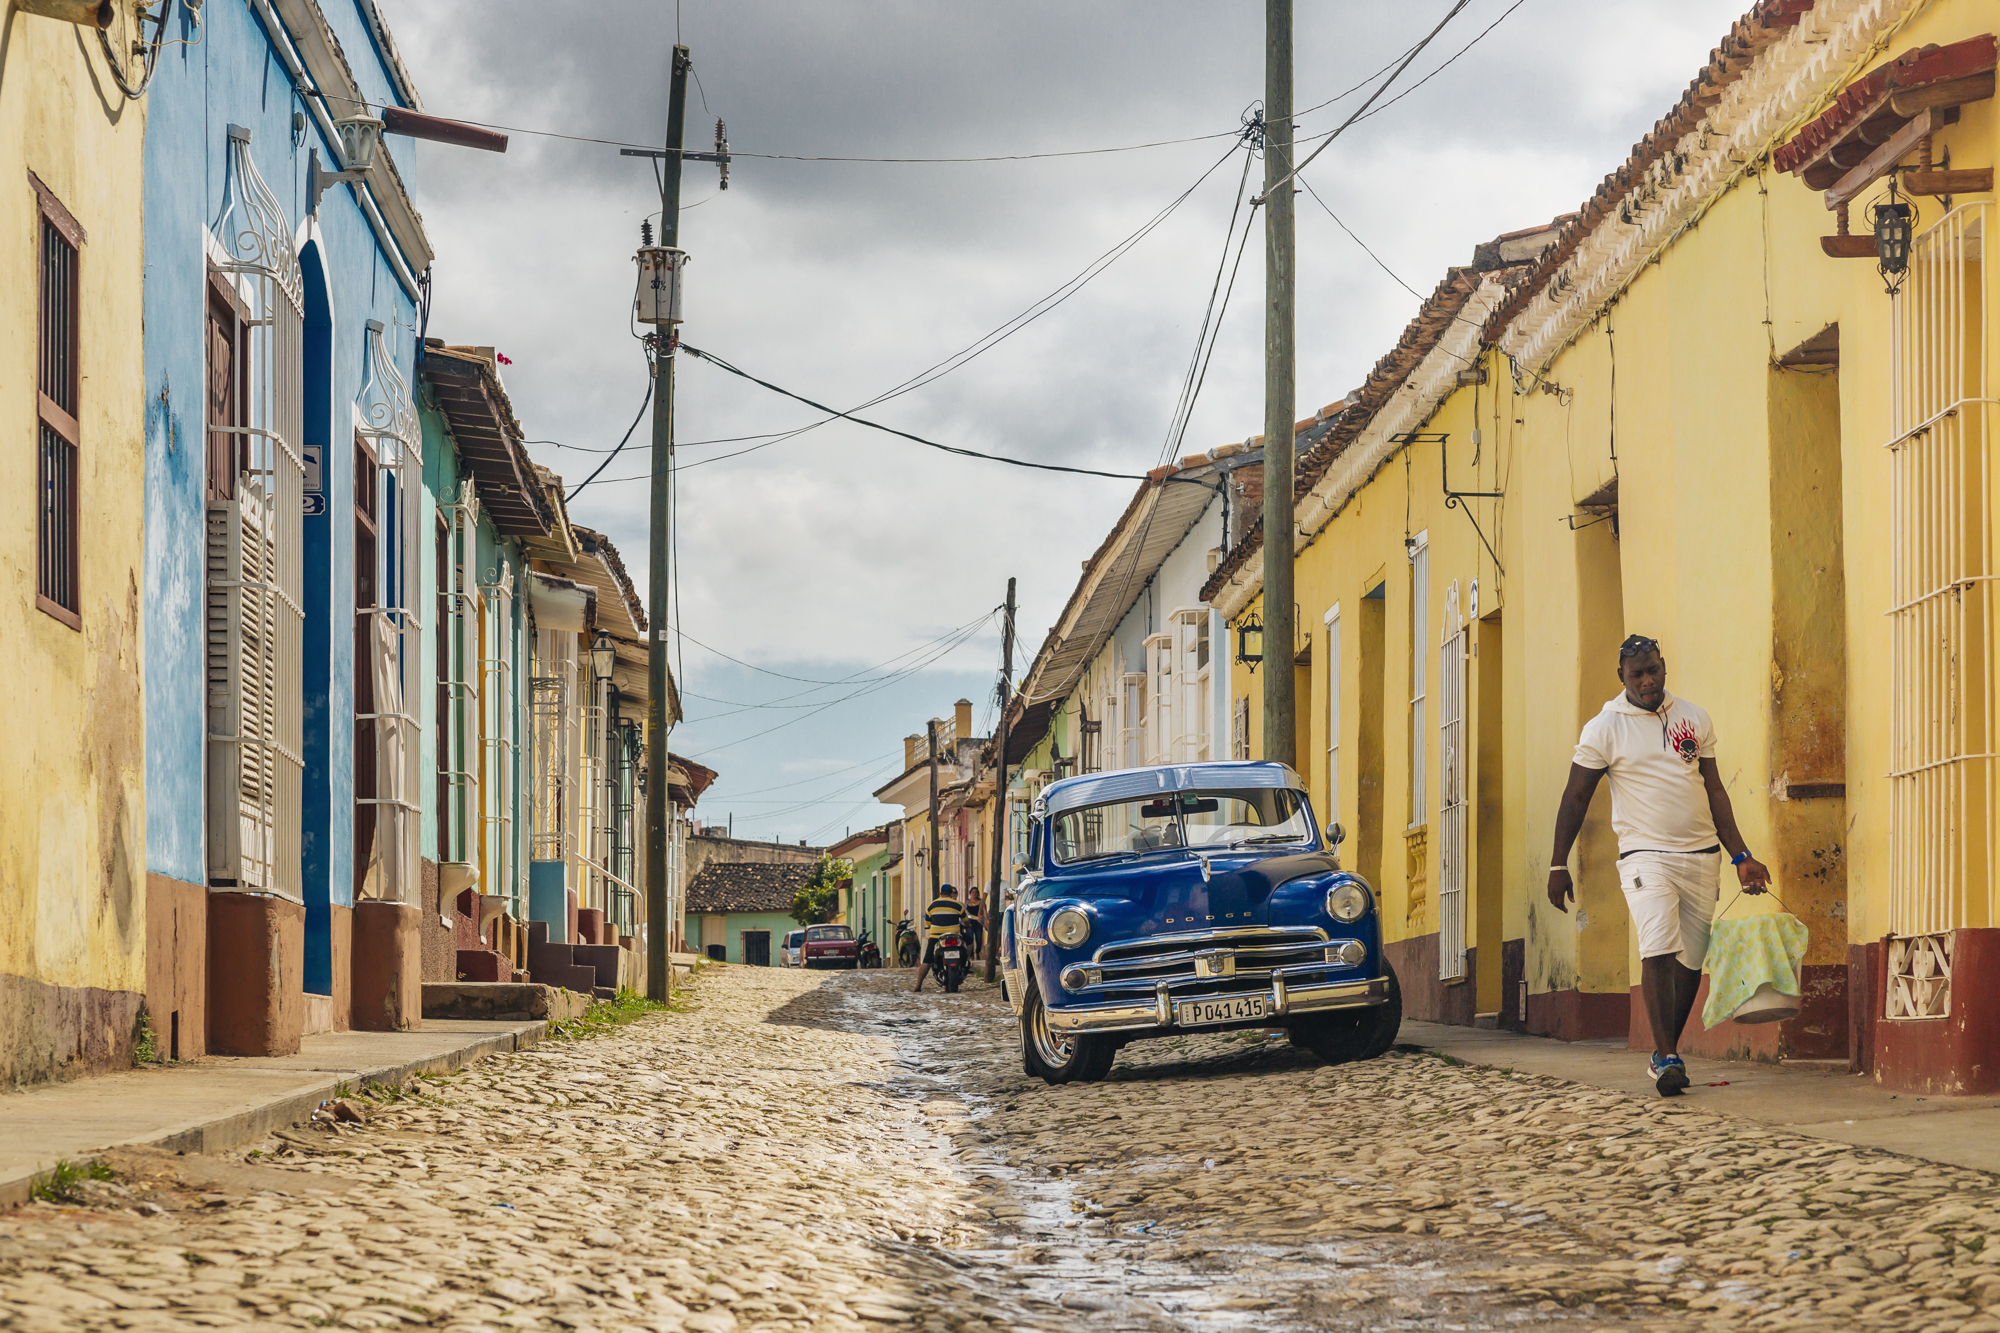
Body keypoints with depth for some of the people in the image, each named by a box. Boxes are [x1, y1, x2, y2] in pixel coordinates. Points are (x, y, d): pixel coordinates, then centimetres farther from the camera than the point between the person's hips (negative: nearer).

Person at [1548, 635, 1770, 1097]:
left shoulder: (1694, 720, 10)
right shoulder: (1604, 729, -1)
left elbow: (1714, 790, 14)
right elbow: (1575, 798, 1)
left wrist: (1741, 856, 10)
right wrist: (1558, 865, -3)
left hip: (1702, 855, 4)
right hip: (1645, 854, -4)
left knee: (1690, 959, 3)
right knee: (1658, 946, -22)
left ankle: (1663, 1056, 16)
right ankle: (1667, 1057, -23)